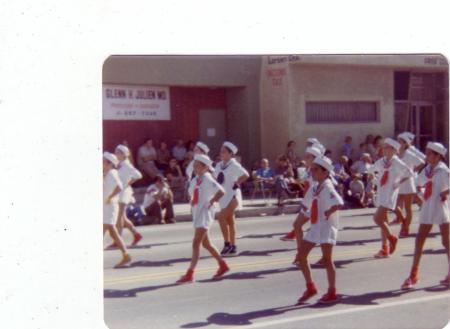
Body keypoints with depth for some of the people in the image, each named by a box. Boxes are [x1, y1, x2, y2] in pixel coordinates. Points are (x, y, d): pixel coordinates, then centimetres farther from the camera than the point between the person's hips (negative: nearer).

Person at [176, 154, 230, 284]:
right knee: (205, 243, 17)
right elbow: (191, 193, 26)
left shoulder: (207, 179, -14)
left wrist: (211, 202, -19)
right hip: (197, 213, 9)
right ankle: (223, 265, 31)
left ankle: (189, 274, -14)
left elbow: (221, 191, -24)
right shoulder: (195, 180, 10)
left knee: (196, 243, -13)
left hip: (205, 214, -9)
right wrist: (193, 202, 9)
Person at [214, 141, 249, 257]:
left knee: (222, 217, -17)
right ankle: (232, 247, 13)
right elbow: (215, 179, 17)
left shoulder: (234, 165, -12)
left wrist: (237, 183, -16)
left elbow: (245, 175, -20)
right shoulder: (219, 165, 10)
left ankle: (227, 244, -9)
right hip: (223, 196, 8)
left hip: (232, 196, -8)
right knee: (229, 220, 9)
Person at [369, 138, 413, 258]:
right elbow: (371, 170, 23)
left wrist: (398, 183, -10)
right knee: (383, 220, 10)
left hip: (390, 194, -7)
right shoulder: (381, 161, 6)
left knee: (377, 218, -16)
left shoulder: (397, 162, -11)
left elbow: (409, 173, -7)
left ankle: (391, 237, 7)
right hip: (381, 193, 7)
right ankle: (385, 248, 16)